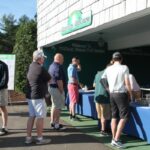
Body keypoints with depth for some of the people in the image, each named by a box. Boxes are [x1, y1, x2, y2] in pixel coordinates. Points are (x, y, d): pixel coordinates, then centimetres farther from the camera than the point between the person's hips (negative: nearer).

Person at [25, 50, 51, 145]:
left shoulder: (31, 66, 7)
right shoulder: (41, 68, -17)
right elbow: (49, 79, -3)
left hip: (30, 95, 9)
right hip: (38, 96, -9)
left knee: (32, 116, 13)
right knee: (40, 117, 0)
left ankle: (28, 137, 16)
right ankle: (40, 138, 7)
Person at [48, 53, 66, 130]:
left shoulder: (51, 66, 12)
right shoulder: (58, 67, -18)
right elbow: (59, 81, -23)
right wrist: (62, 91, -16)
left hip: (51, 87, 10)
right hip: (57, 89, -10)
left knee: (54, 105, 19)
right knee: (58, 107, -3)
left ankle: (52, 122, 29)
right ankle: (56, 124, 3)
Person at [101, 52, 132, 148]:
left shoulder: (108, 69, 7)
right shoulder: (124, 68, -6)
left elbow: (102, 80, 11)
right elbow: (127, 83, -9)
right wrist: (131, 94, 1)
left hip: (112, 94, 6)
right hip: (121, 94, -6)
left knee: (114, 116, 12)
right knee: (124, 117, -1)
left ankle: (114, 139, 17)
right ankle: (116, 140, -6)